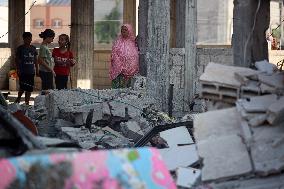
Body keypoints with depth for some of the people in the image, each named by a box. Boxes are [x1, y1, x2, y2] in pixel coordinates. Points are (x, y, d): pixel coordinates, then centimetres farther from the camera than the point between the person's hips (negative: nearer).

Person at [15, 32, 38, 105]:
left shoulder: (33, 48, 11)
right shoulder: (20, 48, -2)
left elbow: (35, 60, 16)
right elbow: (17, 60, -1)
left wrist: (37, 69, 12)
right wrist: (18, 70, -9)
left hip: (31, 72, 4)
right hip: (23, 72, -4)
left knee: (29, 88, 5)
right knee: (23, 87, -9)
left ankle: (27, 102, 14)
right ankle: (18, 98, 17)